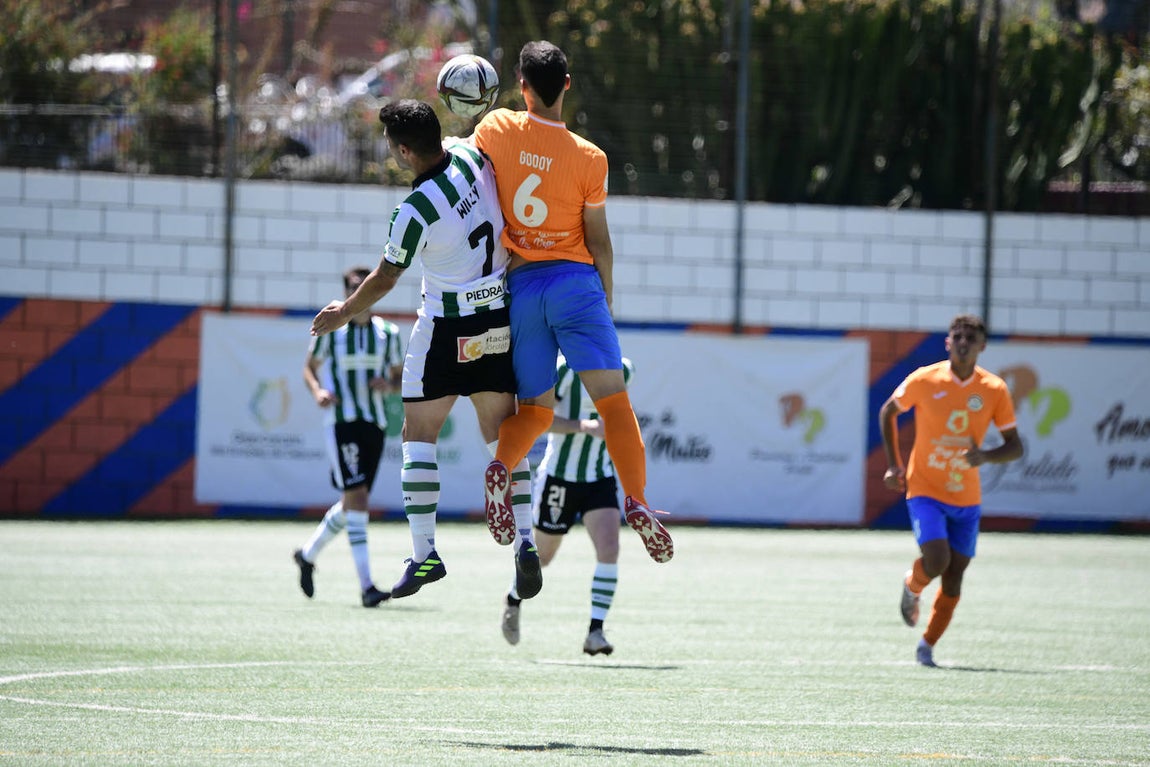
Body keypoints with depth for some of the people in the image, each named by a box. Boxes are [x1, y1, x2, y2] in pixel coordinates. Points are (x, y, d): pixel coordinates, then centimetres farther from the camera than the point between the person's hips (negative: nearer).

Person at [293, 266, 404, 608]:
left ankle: (308, 554, 35)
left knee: (352, 502, 10)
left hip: (375, 424, 5)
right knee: (356, 494, -15)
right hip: (341, 421, -5)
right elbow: (309, 367, 7)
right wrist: (317, 391, -14)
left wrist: (390, 385, -8)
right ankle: (366, 585, -17)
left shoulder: (388, 333, 9)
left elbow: (400, 375, 15)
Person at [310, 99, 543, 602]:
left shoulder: (414, 212, -20)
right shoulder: (472, 158, -7)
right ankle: (525, 541, -1)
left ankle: (424, 554, -2)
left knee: (419, 435, 5)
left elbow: (384, 280, -4)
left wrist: (344, 312, 10)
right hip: (501, 320, 6)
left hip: (447, 329, -6)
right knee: (502, 434, 12)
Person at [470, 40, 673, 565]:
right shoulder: (589, 159, -5)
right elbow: (599, 241, 2)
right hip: (574, 281, -2)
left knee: (535, 410, 12)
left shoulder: (495, 129, -3)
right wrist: (606, 297, 15)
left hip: (518, 286, 2)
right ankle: (635, 501, -18)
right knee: (614, 401, -4)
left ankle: (500, 468, -16)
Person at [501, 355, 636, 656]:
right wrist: (584, 426, -34)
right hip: (559, 477, -3)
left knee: (609, 549, -18)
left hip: (600, 479, 3)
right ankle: (514, 600, 47)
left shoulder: (623, 370, 0)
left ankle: (595, 633, -14)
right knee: (543, 556, 14)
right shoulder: (565, 368, -18)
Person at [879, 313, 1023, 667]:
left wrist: (986, 456, -20)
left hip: (966, 498, 3)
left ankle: (927, 646, 20)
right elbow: (888, 412, 9)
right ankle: (912, 586, 14)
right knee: (937, 560, -21)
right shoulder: (924, 380, -8)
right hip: (924, 490, -3)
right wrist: (894, 465, 3)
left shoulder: (995, 390, -4)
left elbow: (1015, 447, 1)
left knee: (954, 577, 3)